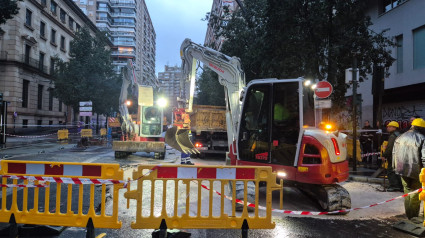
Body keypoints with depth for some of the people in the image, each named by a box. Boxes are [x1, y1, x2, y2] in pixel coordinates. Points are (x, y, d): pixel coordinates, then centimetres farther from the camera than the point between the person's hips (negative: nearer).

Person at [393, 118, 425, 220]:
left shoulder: (400, 138, 7)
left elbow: (394, 154, 13)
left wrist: (395, 167, 21)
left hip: (402, 169, 5)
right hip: (416, 172, -5)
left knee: (407, 191, 18)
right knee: (415, 193, 8)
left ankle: (408, 215, 25)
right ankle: (413, 216, 14)